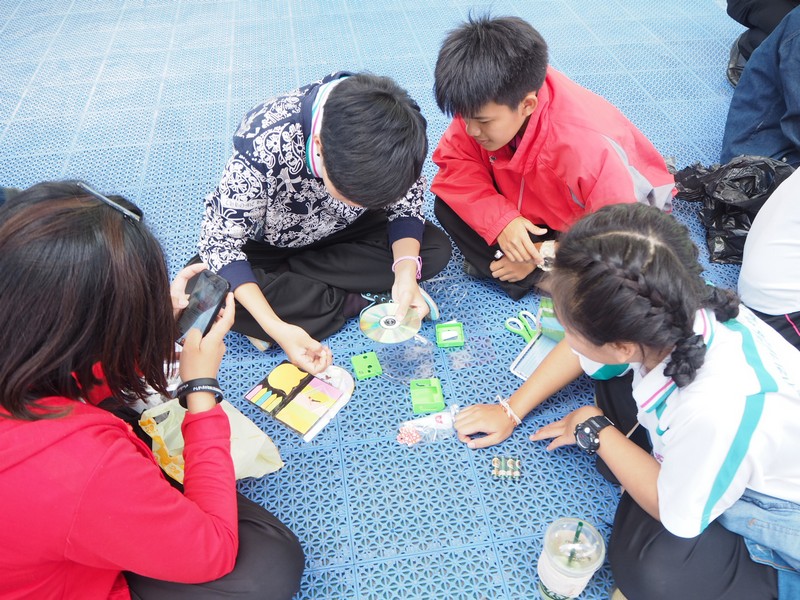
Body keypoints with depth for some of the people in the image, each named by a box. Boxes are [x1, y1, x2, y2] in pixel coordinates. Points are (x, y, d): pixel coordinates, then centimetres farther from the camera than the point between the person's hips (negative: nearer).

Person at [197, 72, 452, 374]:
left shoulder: (398, 128, -26)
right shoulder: (265, 144, -38)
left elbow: (405, 207, -11)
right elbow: (220, 241, -30)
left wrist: (406, 272, -31)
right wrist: (277, 328, -40)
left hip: (337, 235, 4)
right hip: (262, 244, -3)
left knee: (436, 249, -17)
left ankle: (282, 280, -12)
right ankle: (352, 302, -16)